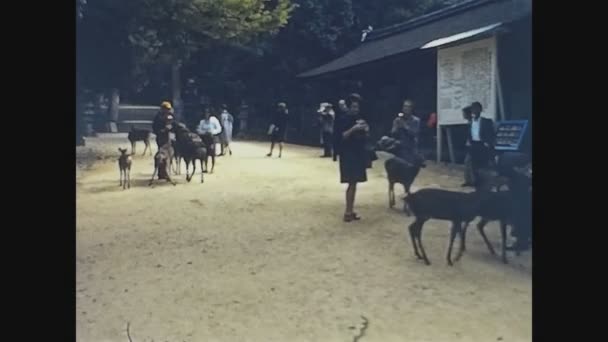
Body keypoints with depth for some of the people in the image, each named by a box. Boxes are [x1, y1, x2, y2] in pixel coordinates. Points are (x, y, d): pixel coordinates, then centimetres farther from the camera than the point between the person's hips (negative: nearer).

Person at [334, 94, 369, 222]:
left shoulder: (360, 118, 10)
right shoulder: (344, 119, -8)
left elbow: (365, 137, 15)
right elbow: (341, 137, -14)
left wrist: (366, 131, -6)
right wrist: (353, 129, -24)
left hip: (358, 154, 7)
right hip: (348, 155, -6)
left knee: (354, 183, 10)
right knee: (352, 183, -9)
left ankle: (351, 209, 18)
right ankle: (348, 211, -3)